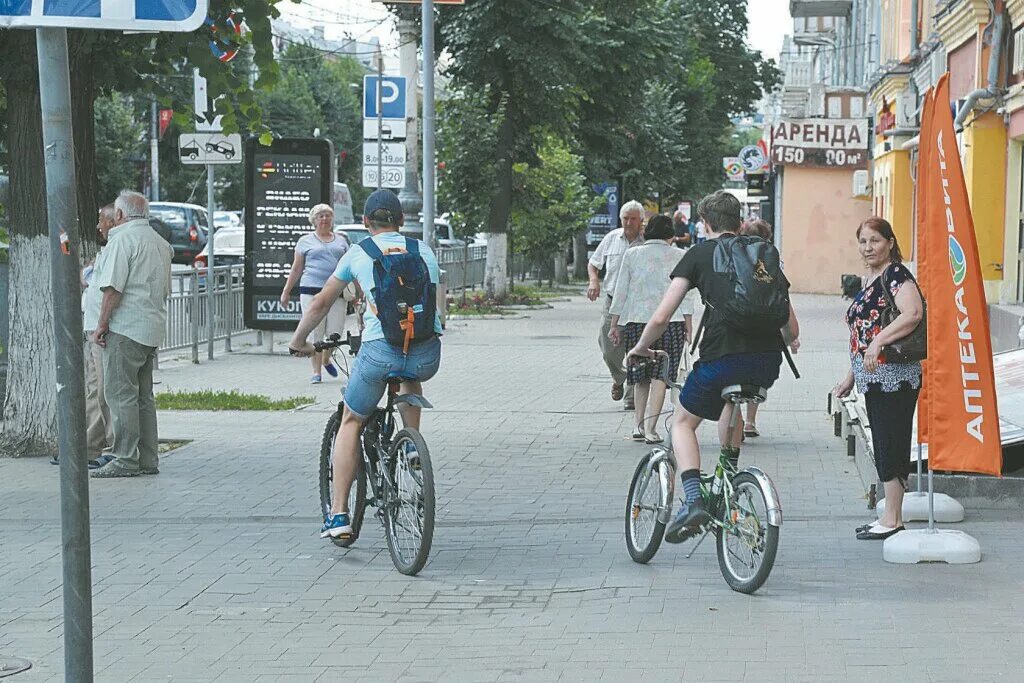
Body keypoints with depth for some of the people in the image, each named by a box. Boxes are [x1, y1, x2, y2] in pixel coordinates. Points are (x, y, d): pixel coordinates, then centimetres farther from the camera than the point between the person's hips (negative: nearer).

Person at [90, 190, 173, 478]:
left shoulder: (122, 238, -10)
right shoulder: (160, 242, 18)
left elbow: (113, 287, -16)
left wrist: (101, 324, -11)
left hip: (125, 326, -9)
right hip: (152, 329, 9)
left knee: (121, 394, -7)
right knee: (143, 396, 12)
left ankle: (126, 459, -9)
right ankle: (148, 460, 12)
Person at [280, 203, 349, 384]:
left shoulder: (341, 242, 17)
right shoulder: (306, 241, 10)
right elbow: (296, 269, 12)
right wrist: (286, 291, 8)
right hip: (312, 290, -2)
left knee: (335, 331, -3)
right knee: (314, 333, -4)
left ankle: (326, 359, 26)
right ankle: (316, 372, 4)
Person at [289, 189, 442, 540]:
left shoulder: (358, 253, 15)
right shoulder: (423, 250, 19)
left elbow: (320, 304, 21)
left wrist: (298, 342, 36)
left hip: (380, 350, -2)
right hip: (428, 355, 2)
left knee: (351, 423, 19)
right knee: (410, 377, 40)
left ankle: (338, 514, 11)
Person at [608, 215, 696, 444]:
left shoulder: (632, 255, 7)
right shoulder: (679, 257, 4)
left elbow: (620, 292, 7)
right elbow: (686, 295, 1)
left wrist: (615, 325, 11)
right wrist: (688, 327, 4)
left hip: (636, 321, 2)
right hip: (669, 321, -2)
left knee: (641, 377, 14)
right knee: (660, 376, -1)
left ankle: (638, 426, 12)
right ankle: (650, 428, -9)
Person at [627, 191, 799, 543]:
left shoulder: (700, 254, 10)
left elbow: (661, 317, 3)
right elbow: (792, 329, 19)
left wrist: (640, 348, 21)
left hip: (721, 358, -4)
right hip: (767, 363, 4)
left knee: (684, 423, 19)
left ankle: (693, 500, -3)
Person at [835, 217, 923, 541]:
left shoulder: (896, 275, -11)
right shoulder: (868, 279, 17)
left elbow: (913, 313, -29)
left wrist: (878, 341, -34)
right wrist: (851, 375, 25)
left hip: (894, 375, -10)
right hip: (873, 377, 10)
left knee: (892, 444, -6)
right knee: (882, 445, 12)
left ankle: (893, 520, -1)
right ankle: (889, 516, 17)